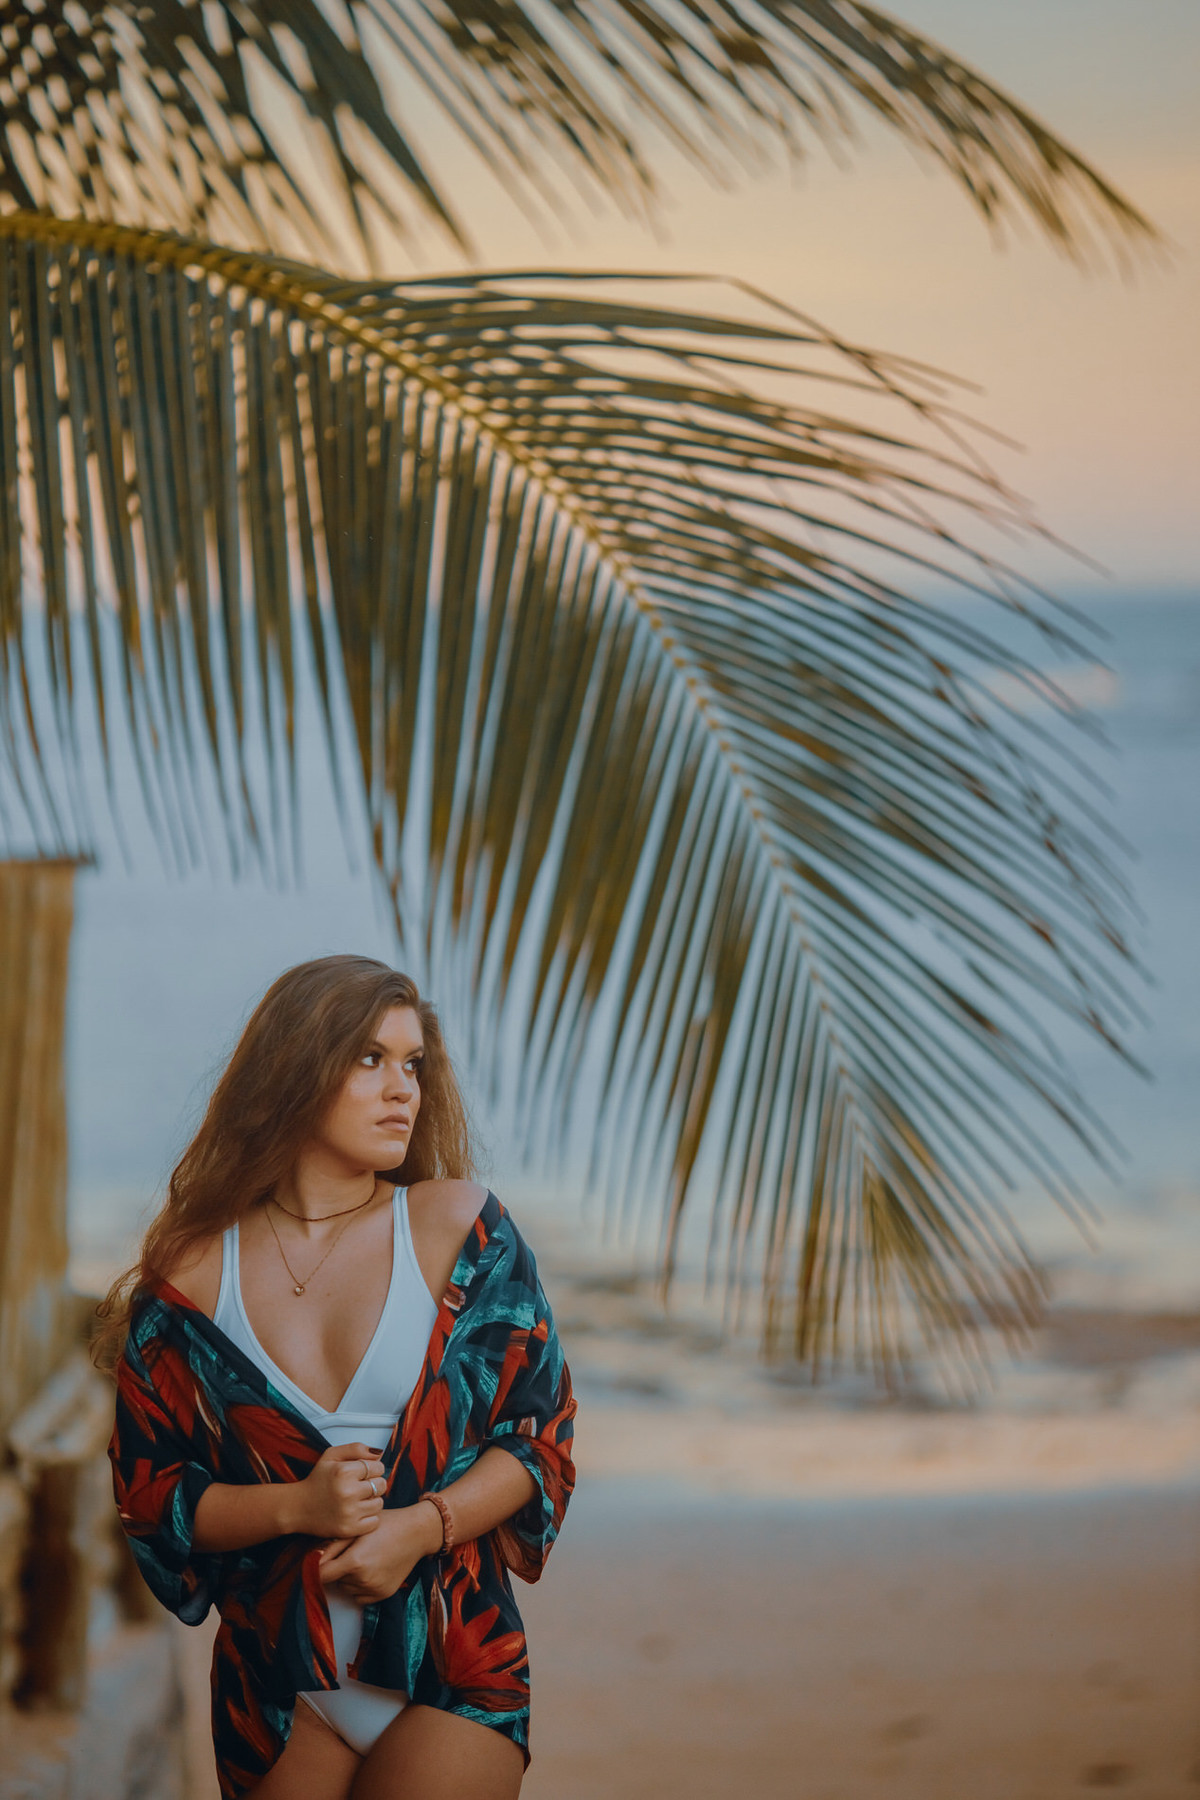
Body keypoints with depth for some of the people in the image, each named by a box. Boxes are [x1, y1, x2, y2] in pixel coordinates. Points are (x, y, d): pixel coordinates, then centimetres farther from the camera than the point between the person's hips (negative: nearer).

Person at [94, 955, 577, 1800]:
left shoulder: (458, 1226, -2)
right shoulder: (195, 1275, -1)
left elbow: (543, 1435, 0)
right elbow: (149, 1490, 2)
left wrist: (419, 1527, -15)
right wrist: (296, 1507, -15)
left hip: (452, 1674, -1)